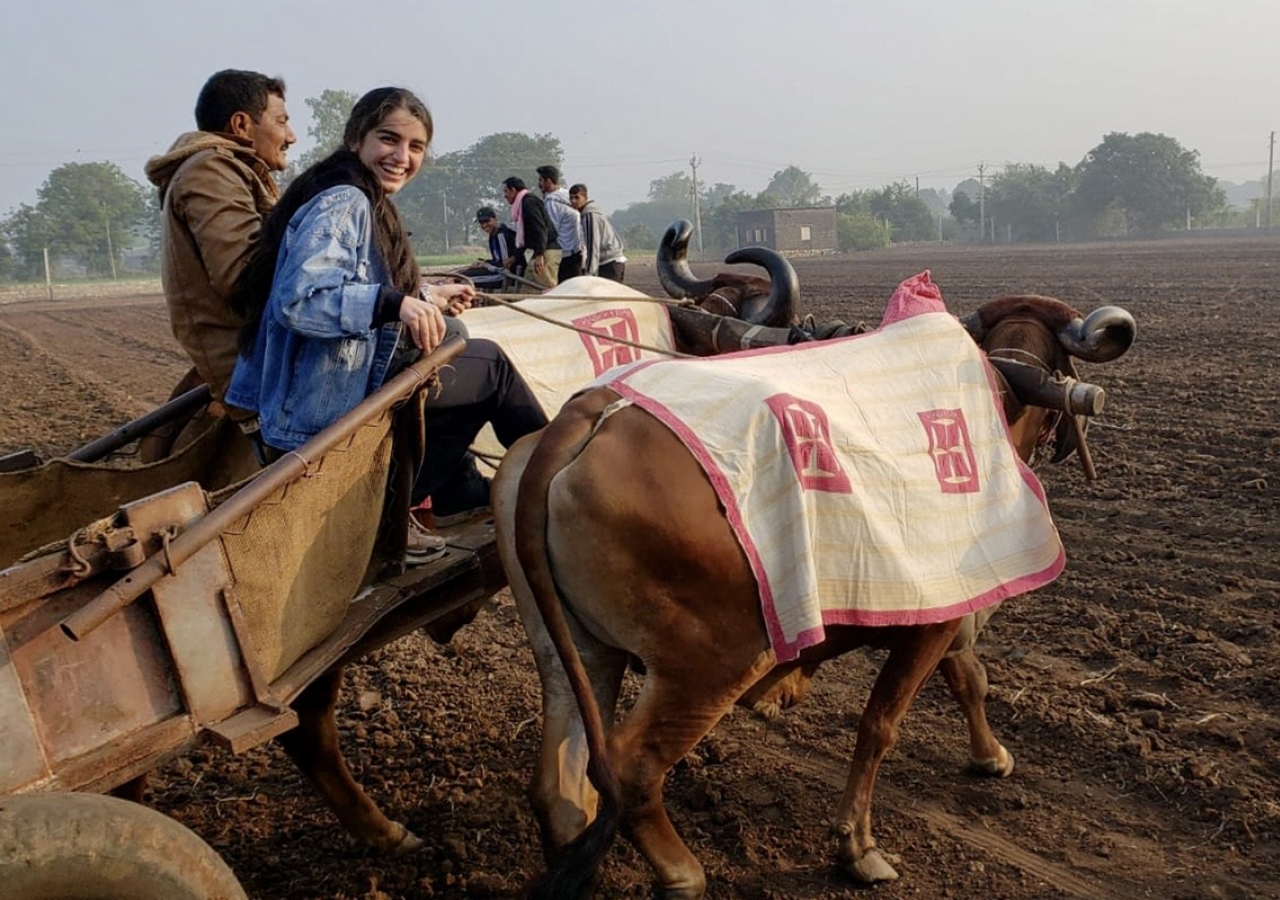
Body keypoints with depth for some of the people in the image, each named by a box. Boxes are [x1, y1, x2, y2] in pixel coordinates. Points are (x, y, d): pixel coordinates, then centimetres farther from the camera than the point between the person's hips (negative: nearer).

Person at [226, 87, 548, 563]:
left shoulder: (363, 202, 13)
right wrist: (396, 303, -40)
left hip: (343, 387, 10)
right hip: (331, 406, -10)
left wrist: (426, 297, 31)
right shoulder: (343, 202, -17)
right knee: (490, 365, 2)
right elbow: (299, 300, -31)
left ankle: (462, 491, 33)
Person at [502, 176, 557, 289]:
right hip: (541, 251, 11)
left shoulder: (528, 201, -10)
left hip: (547, 251, -11)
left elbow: (539, 228, -20)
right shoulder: (524, 202, 22)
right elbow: (525, 234, 27)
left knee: (547, 287, -14)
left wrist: (539, 255, -26)